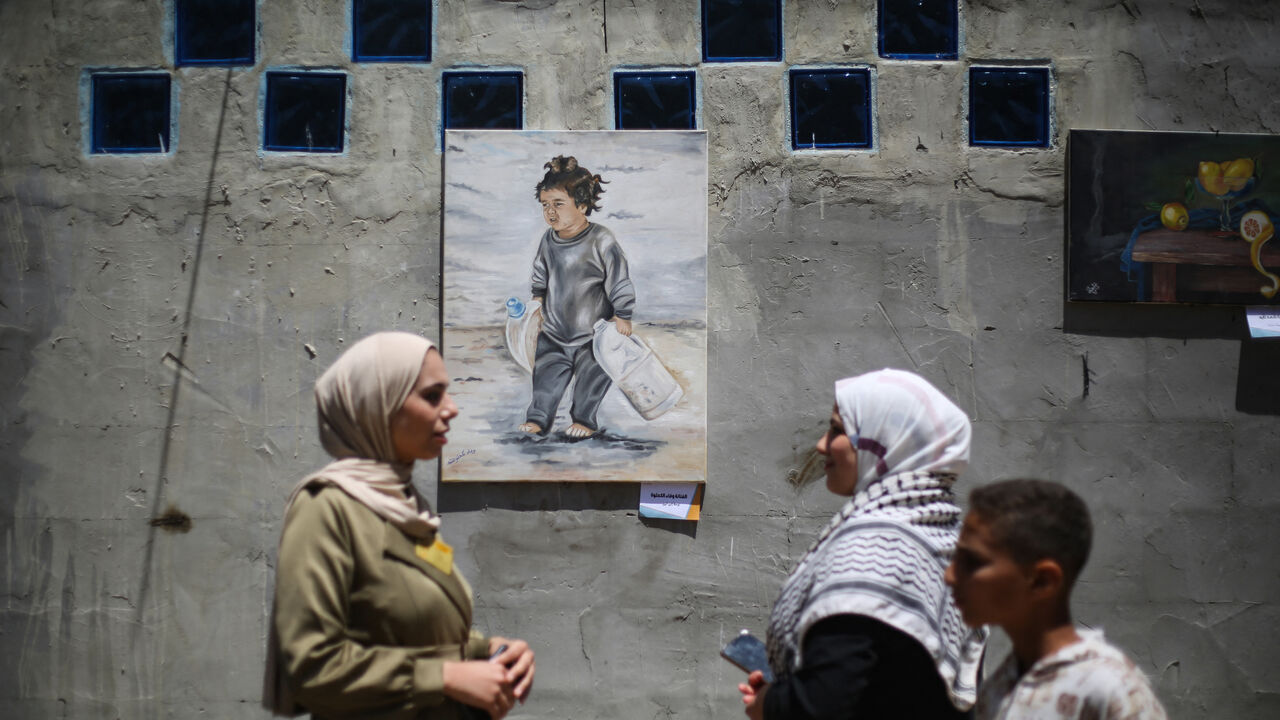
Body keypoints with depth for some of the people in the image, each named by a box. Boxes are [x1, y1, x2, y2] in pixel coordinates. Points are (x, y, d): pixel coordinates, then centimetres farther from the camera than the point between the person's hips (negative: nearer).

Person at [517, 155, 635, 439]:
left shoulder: (601, 241, -22)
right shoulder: (548, 240, -4)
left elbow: (620, 282, -14)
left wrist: (622, 317, -10)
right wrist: (538, 299, 15)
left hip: (593, 333, -4)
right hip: (554, 332, 4)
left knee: (591, 378, 9)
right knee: (546, 377, 9)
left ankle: (584, 419, 28)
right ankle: (538, 419, 23)